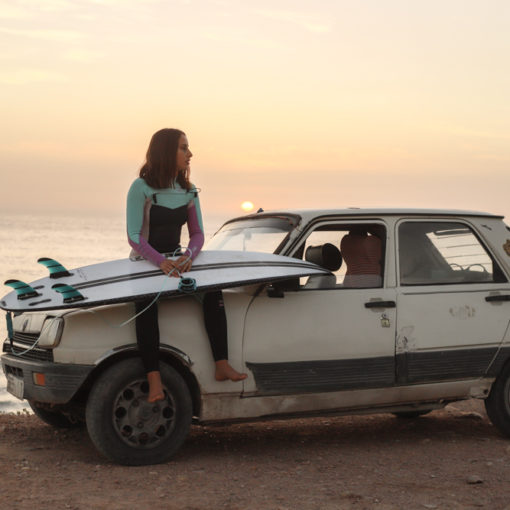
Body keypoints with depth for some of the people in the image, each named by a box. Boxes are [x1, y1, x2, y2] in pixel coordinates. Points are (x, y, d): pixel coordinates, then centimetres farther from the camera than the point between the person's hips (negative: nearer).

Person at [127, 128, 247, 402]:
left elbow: (197, 233, 3)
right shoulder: (141, 189, -11)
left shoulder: (188, 191, 6)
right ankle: (154, 380, -38)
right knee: (146, 305, -34)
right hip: (145, 263, -4)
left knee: (212, 289, -22)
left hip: (176, 261, 5)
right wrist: (160, 262, -32)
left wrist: (188, 256, -20)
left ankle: (222, 365, -25)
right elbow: (134, 237, -17)